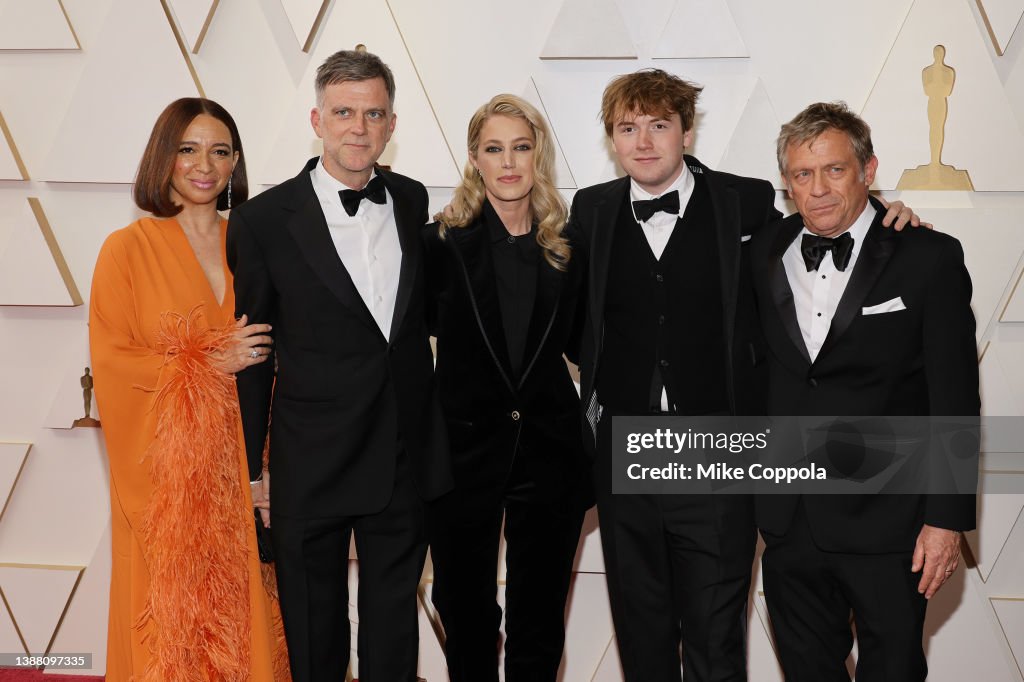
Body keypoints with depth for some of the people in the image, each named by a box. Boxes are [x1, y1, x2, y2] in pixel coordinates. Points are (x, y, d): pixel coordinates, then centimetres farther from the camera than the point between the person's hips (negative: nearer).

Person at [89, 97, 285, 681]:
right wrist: (207, 362, -12)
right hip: (161, 463, -3)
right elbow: (110, 360, -7)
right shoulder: (128, 248, -2)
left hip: (234, 461, 3)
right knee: (170, 611, 3)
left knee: (235, 601, 5)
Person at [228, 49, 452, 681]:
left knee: (395, 626, 18)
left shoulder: (413, 201, 3)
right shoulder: (263, 220, -8)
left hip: (406, 459, 3)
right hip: (311, 465, -3)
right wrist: (250, 469, -1)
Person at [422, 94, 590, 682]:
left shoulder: (569, 248, 1)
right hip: (464, 451, -1)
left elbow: (580, 343, 10)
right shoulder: (443, 243, -5)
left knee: (539, 623, 14)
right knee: (466, 618, 15)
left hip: (549, 451, 2)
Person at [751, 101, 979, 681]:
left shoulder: (930, 258, -7)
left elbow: (955, 399, -8)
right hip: (790, 521, 4)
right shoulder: (765, 253, 5)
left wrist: (947, 519, -11)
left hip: (887, 523, -3)